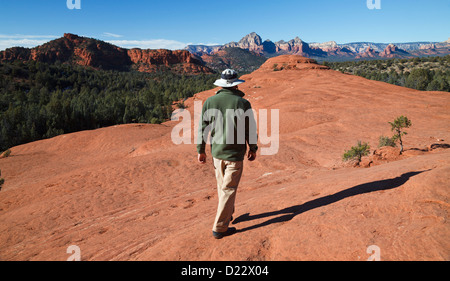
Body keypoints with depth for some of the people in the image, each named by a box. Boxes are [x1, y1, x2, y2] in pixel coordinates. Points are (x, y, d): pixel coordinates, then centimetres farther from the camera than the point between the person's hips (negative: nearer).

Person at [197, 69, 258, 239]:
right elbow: (251, 129, -4)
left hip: (216, 152, 4)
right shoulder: (243, 103, -10)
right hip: (235, 154, -3)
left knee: (222, 186, 21)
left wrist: (201, 150, 11)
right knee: (228, 189, 4)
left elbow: (203, 128, 1)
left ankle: (226, 216, 40)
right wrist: (253, 149, 11)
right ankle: (219, 228, 9)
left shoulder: (210, 102, -3)